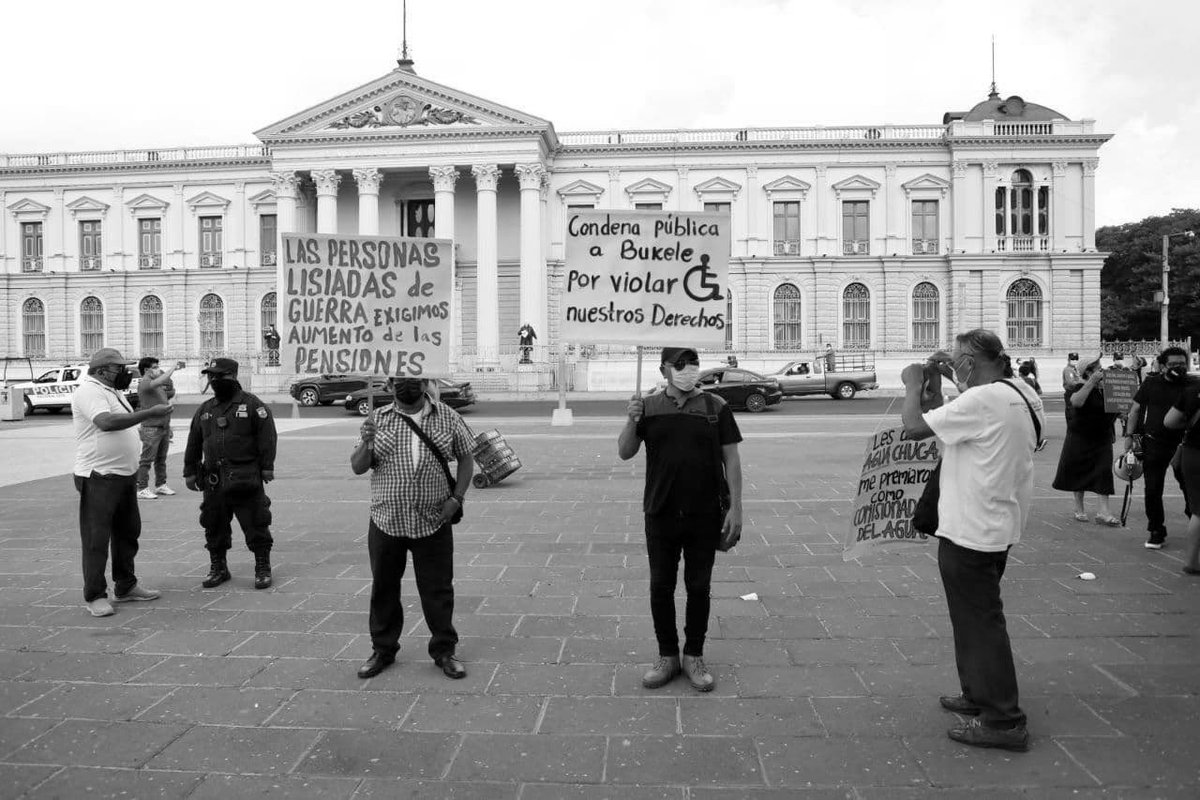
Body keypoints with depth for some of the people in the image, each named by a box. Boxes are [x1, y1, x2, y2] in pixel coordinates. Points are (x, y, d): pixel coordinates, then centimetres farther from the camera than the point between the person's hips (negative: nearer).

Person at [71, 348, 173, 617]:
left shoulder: (112, 392, 16)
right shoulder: (89, 391, -14)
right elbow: (107, 422, -30)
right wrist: (150, 413, -29)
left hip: (125, 474, 10)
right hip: (99, 477, -10)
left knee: (128, 532, 17)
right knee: (96, 538, -1)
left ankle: (126, 585, 29)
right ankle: (95, 595, 8)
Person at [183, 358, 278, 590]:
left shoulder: (252, 405, -2)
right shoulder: (205, 410, 14)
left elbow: (267, 437, -6)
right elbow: (194, 442, 19)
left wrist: (267, 467, -10)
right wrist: (190, 471, 15)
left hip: (245, 479, -5)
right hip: (214, 481, 5)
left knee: (255, 526, -2)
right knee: (214, 527, 11)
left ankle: (263, 569, 9)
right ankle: (218, 568, 26)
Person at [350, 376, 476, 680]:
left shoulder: (447, 417, 1)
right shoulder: (378, 419, 3)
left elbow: (465, 457, 7)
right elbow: (357, 468, 3)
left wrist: (456, 498, -4)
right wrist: (367, 443, -17)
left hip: (434, 522, -1)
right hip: (386, 522, 2)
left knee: (438, 589, 6)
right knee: (383, 588, 12)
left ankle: (444, 650, 23)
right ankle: (383, 650, 30)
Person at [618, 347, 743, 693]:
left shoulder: (716, 407, 1)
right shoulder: (649, 407, 2)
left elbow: (731, 459, 0)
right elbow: (624, 453, 0)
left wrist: (735, 507, -6)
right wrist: (631, 421, -18)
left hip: (705, 516, 0)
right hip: (660, 514, 1)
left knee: (699, 587, 8)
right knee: (660, 587, 7)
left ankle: (694, 656, 24)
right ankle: (667, 656, 23)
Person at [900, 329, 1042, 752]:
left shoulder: (981, 401, -23)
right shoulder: (1024, 396, 8)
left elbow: (914, 427, -21)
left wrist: (913, 387, -6)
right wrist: (931, 397, 10)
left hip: (970, 531, -10)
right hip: (1000, 525, 10)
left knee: (979, 621, 0)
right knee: (979, 616, 22)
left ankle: (1003, 721, 9)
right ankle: (979, 695, 36)